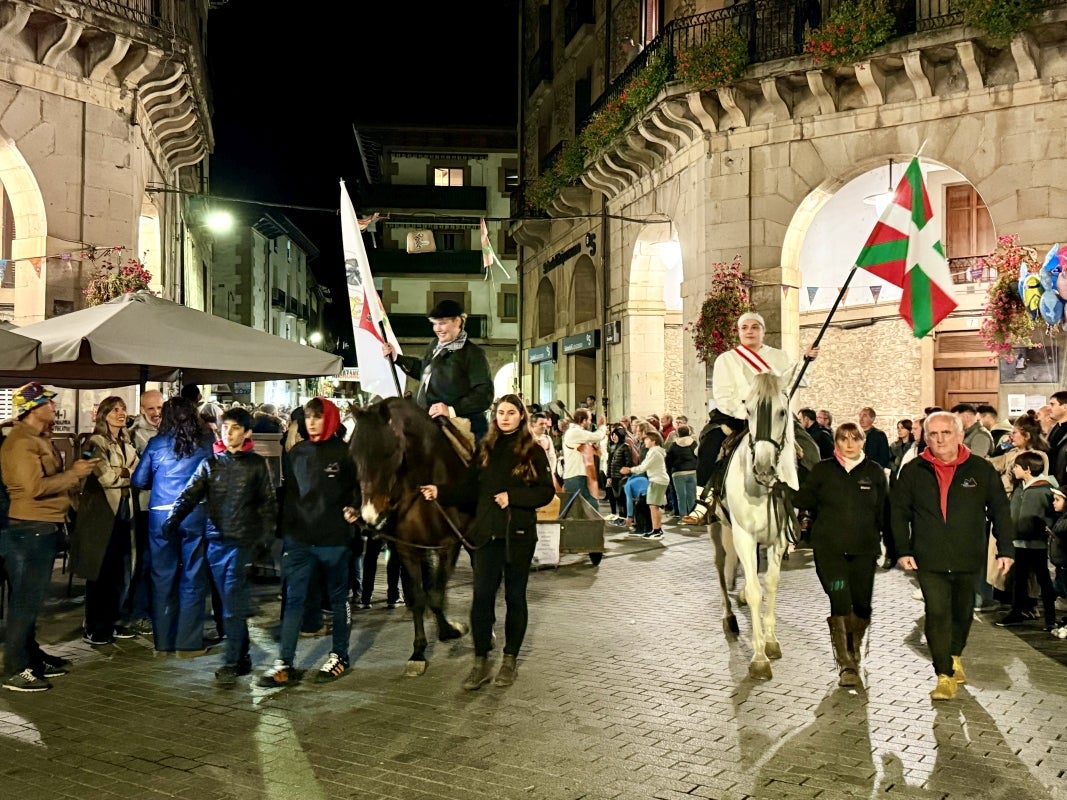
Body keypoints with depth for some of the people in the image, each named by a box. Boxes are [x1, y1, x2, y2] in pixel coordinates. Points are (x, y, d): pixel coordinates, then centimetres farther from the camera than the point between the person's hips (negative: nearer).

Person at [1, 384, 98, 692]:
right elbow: (36, 487, -26)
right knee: (25, 600, -6)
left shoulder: (38, 438, 16)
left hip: (43, 528, 10)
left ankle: (32, 656, 27)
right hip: (30, 529, -10)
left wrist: (75, 471, 6)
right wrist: (74, 473, -17)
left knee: (31, 598, 17)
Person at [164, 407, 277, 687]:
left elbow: (268, 503, 3)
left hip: (243, 540, -4)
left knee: (233, 604, -7)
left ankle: (230, 663, -3)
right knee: (230, 602, 10)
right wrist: (173, 520, -16)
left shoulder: (257, 464, 3)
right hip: (216, 540, 4)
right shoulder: (210, 463, 9)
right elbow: (189, 495, 0)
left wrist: (266, 536, -7)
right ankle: (243, 657, 20)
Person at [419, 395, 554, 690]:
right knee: (481, 597, -1)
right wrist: (441, 492, -7)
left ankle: (510, 659, 22)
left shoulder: (533, 452, -2)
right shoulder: (485, 449, 9)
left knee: (515, 597, 9)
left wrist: (511, 497, -17)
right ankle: (481, 662, 9)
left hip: (518, 534, -2)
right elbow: (471, 488, 7)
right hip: (487, 533, 3)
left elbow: (546, 492, -7)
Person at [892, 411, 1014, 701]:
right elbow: (898, 512, 4)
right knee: (937, 614, -10)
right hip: (929, 559, -1)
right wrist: (903, 550, -2)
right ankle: (944, 676, -5)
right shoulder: (913, 471, 0)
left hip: (968, 558, 1)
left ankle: (955, 656, 41)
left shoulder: (981, 469, 0)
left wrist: (1006, 549, 1)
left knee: (963, 612, 17)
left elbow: (1000, 510, 5)